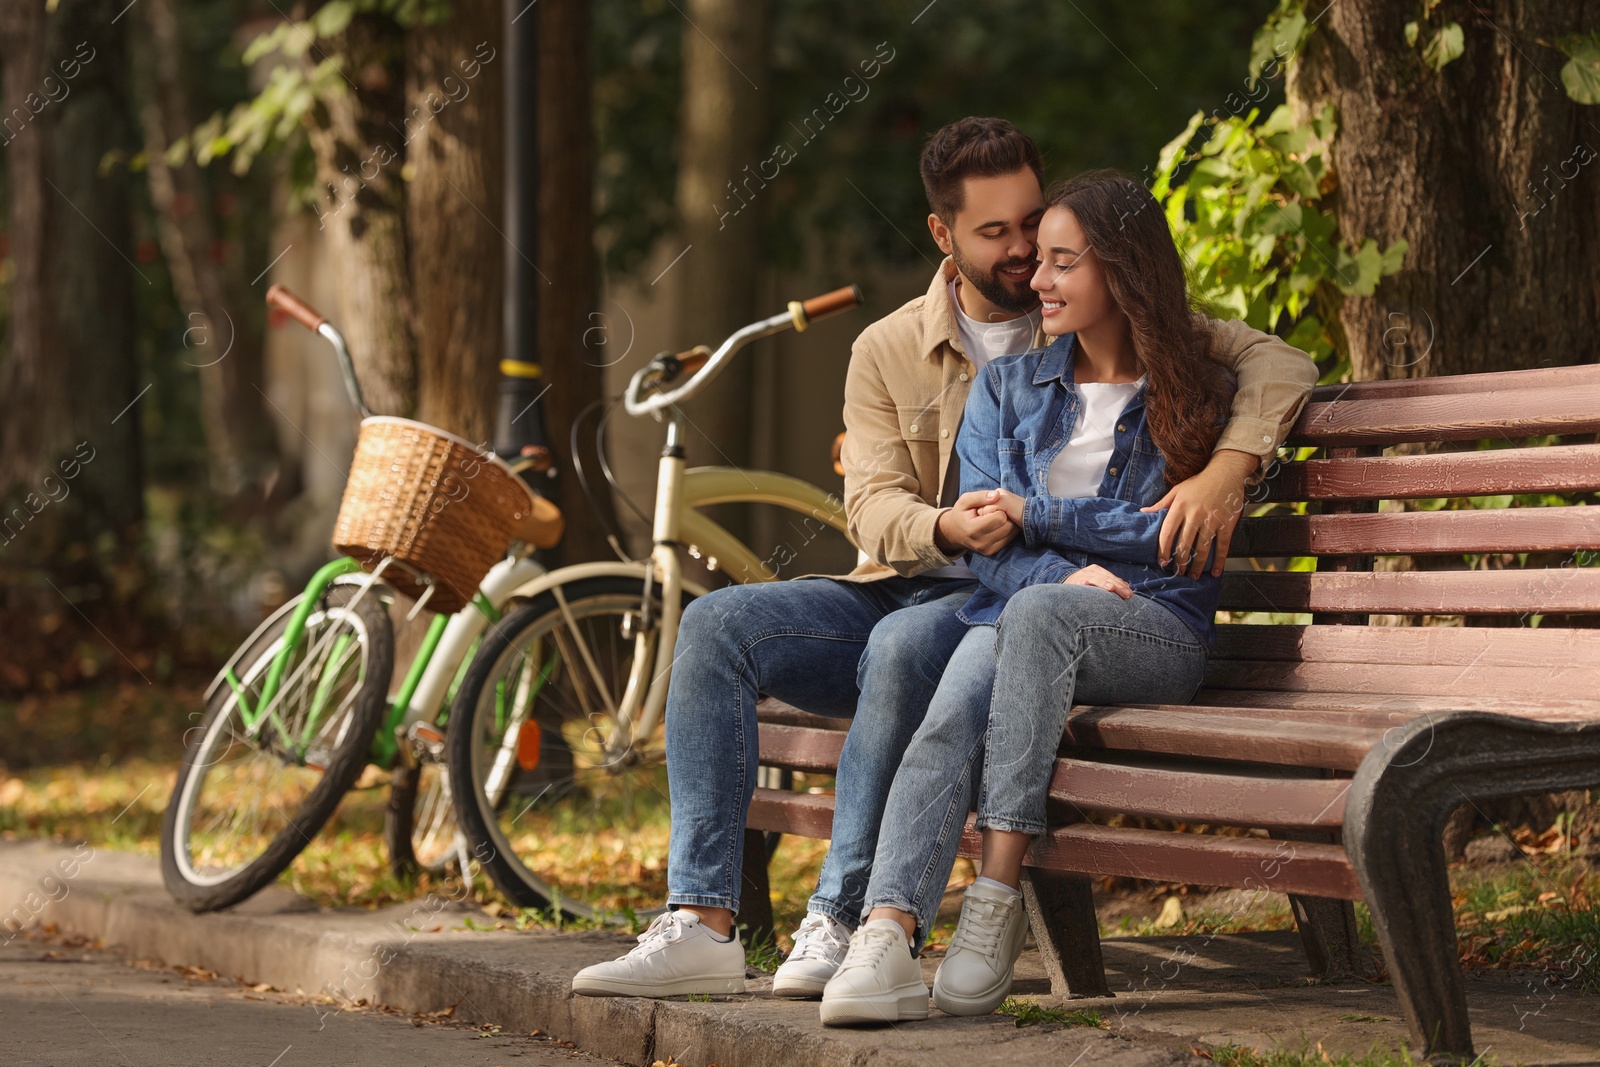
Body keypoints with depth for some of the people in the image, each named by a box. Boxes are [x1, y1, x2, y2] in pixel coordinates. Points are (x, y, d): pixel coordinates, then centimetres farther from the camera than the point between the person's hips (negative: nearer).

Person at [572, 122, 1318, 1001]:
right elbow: (871, 503, 0)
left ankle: (840, 924, -32)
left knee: (904, 644, -37)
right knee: (717, 624, -20)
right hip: (902, 589, 4)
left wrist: (1225, 472, -21)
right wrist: (943, 527, -24)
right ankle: (701, 926, -26)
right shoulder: (889, 351, 10)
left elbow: (1277, 361, -2)